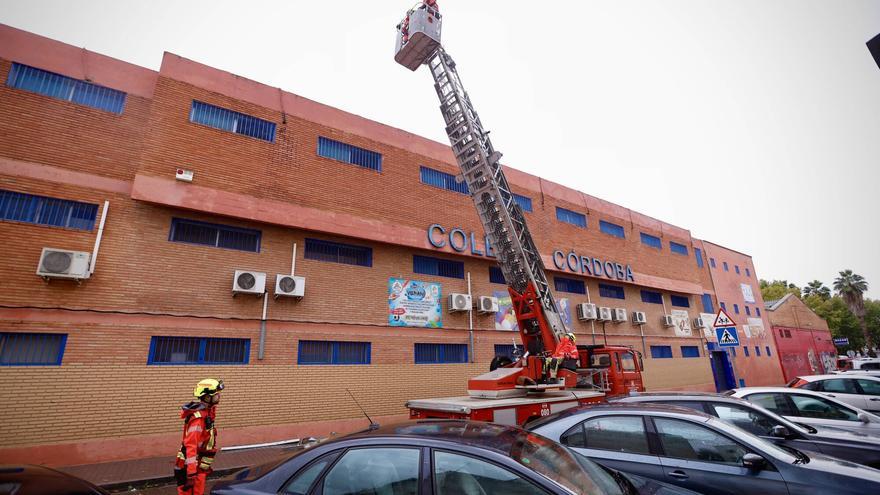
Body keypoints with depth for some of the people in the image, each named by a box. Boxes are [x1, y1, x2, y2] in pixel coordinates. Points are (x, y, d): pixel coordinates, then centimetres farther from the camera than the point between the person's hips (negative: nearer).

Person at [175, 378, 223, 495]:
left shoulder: (206, 413, 5)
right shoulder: (198, 417, -25)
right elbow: (191, 446, -29)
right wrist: (191, 474, -31)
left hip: (199, 466, 9)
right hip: (191, 468, -9)